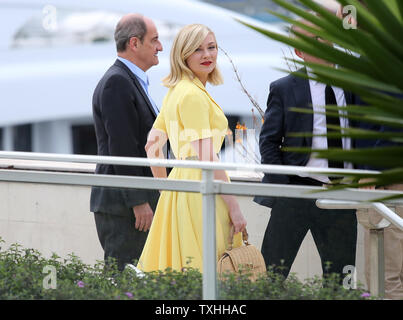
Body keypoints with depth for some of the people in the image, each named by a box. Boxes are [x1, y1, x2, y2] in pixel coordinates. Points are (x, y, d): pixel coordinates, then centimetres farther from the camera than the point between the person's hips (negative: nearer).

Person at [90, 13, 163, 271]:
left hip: (139, 201, 10)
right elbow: (121, 148, -20)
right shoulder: (116, 82, -14)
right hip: (122, 204, -10)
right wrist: (138, 202, -21)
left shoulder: (132, 81, 19)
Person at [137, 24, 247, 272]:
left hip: (180, 184, 10)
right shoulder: (194, 95, -14)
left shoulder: (175, 91, 15)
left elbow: (153, 146, 17)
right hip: (199, 190, -10)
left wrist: (168, 191, 23)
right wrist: (234, 208, -17)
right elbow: (206, 159, -19)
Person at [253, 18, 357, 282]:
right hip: (297, 191, -3)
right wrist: (283, 188, -10)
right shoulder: (284, 89, 1)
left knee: (340, 276, 7)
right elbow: (268, 142, -1)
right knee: (272, 272, -1)